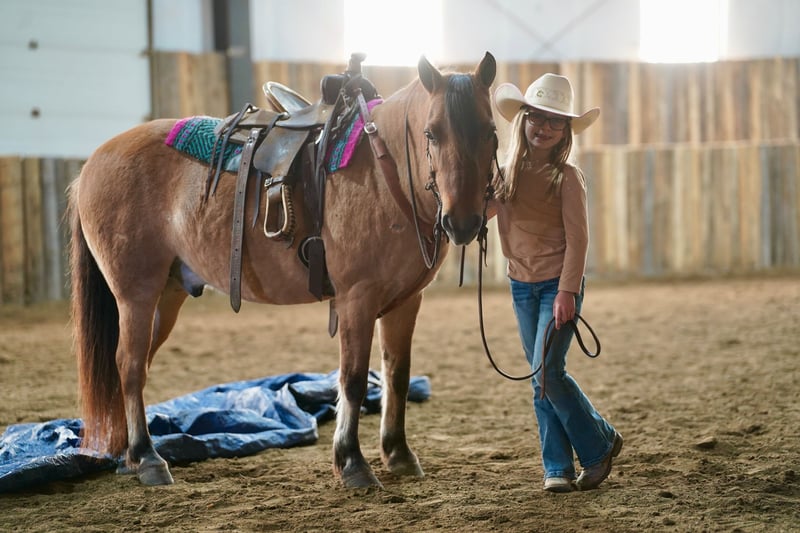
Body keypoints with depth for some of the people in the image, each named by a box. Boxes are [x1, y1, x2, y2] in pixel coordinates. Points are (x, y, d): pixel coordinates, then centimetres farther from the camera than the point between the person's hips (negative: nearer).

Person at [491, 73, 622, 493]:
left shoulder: (566, 177, -10)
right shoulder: (508, 173, 5)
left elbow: (577, 238, -13)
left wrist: (567, 291, -19)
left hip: (558, 284, -6)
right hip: (521, 285, 6)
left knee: (548, 372, -13)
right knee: (541, 380, 7)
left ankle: (600, 443, 7)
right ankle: (557, 467, 14)